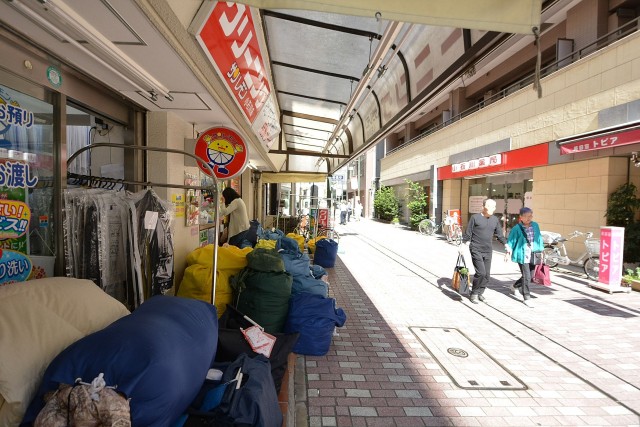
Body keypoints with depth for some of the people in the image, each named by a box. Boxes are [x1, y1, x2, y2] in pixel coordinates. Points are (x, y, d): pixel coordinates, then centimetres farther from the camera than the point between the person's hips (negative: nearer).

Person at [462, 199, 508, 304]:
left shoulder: (495, 219, 9)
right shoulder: (475, 217, -6)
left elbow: (499, 235, 18)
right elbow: (468, 233, -3)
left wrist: (506, 244, 9)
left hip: (488, 251, 5)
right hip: (476, 250, -5)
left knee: (487, 274, 7)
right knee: (481, 272, -11)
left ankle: (480, 293, 24)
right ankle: (474, 293, 6)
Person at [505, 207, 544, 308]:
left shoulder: (535, 226, 5)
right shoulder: (517, 228, -8)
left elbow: (539, 238, 14)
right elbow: (511, 240, -3)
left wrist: (541, 251, 14)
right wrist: (508, 251, -9)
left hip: (533, 255, 5)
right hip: (522, 255, -5)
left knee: (529, 276, 12)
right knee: (526, 277, -6)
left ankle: (514, 286, 39)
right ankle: (526, 298, 9)